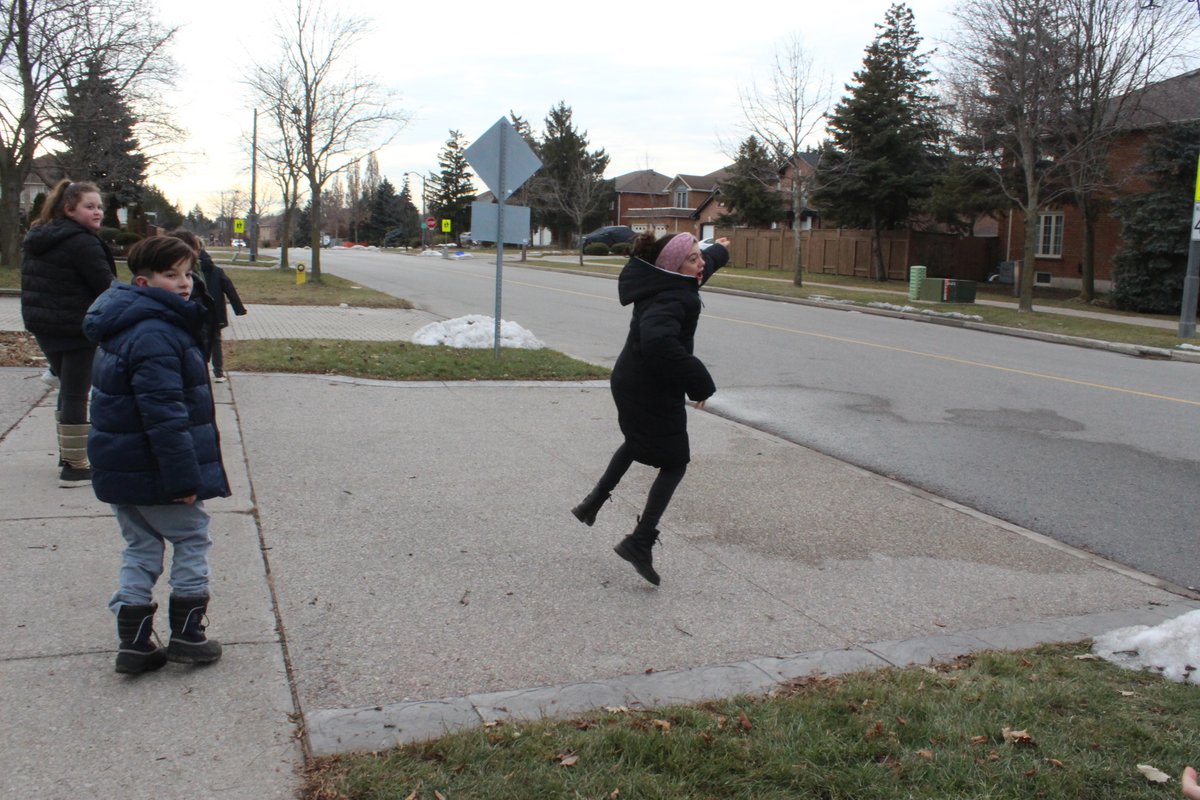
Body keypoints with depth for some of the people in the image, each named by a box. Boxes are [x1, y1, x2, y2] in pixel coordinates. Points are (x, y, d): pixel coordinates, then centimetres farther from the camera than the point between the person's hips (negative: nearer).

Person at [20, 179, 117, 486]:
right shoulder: (82, 243, -18)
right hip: (76, 329, -9)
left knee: (67, 389, 21)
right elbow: (106, 286, -17)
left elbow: (34, 285, 18)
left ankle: (67, 454, 31)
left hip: (42, 326, 9)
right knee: (76, 395, -4)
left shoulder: (37, 239, 12)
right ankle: (75, 468, -1)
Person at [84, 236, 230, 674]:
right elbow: (163, 413, -27)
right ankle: (187, 633, 13)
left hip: (121, 470, 9)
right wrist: (183, 477, -24)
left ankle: (134, 642, 18)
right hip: (155, 473, -9)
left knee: (140, 546, 15)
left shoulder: (123, 328, 12)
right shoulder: (156, 335, -23)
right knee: (191, 538, 7)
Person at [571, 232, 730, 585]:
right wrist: (699, 381, -37)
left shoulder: (667, 283, 2)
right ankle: (640, 542, 2)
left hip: (629, 381, 10)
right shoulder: (671, 300, -28)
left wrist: (718, 251, 46)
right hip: (654, 392, -10)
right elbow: (658, 341, -47)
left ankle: (594, 502, 39)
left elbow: (700, 268, 25)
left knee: (638, 442, 34)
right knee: (675, 463, 4)